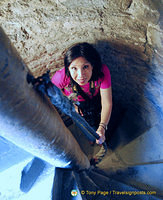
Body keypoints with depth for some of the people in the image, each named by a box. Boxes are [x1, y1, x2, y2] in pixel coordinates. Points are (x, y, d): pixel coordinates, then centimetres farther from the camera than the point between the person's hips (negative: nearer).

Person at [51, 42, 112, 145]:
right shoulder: (61, 77, -39)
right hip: (74, 101, 0)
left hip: (95, 98, 1)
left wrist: (102, 128, -42)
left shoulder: (102, 71, -38)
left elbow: (107, 103, -30)